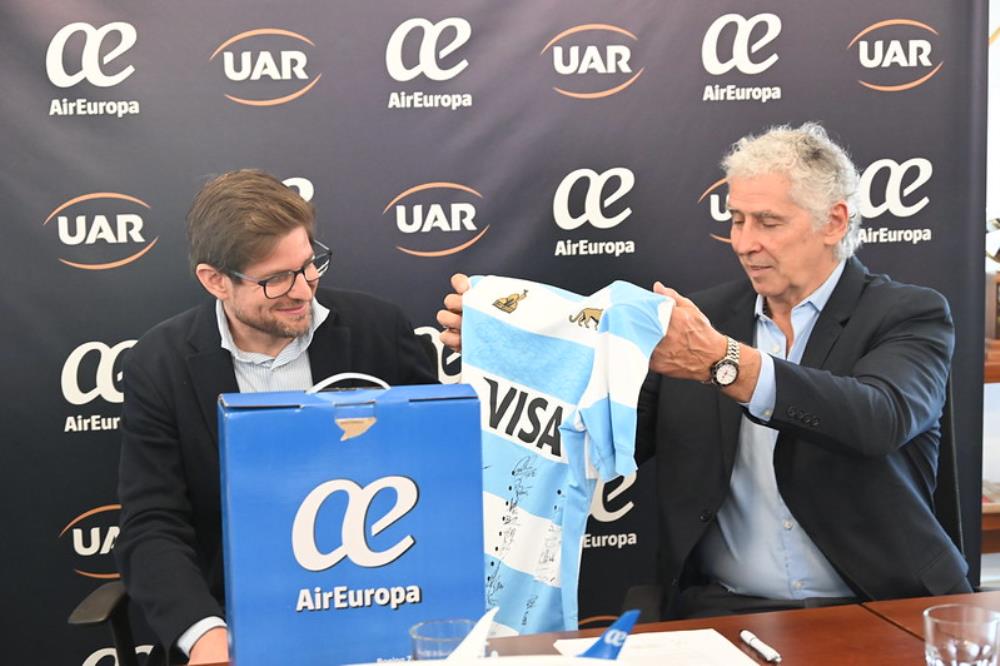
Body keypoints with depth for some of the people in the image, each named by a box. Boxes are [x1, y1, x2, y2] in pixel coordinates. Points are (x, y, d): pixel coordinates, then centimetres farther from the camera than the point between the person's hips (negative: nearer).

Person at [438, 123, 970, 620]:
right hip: (722, 610, 2)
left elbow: (880, 419, -22)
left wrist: (723, 362, -32)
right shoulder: (706, 317, 8)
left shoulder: (911, 315, -1)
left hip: (882, 612, -1)